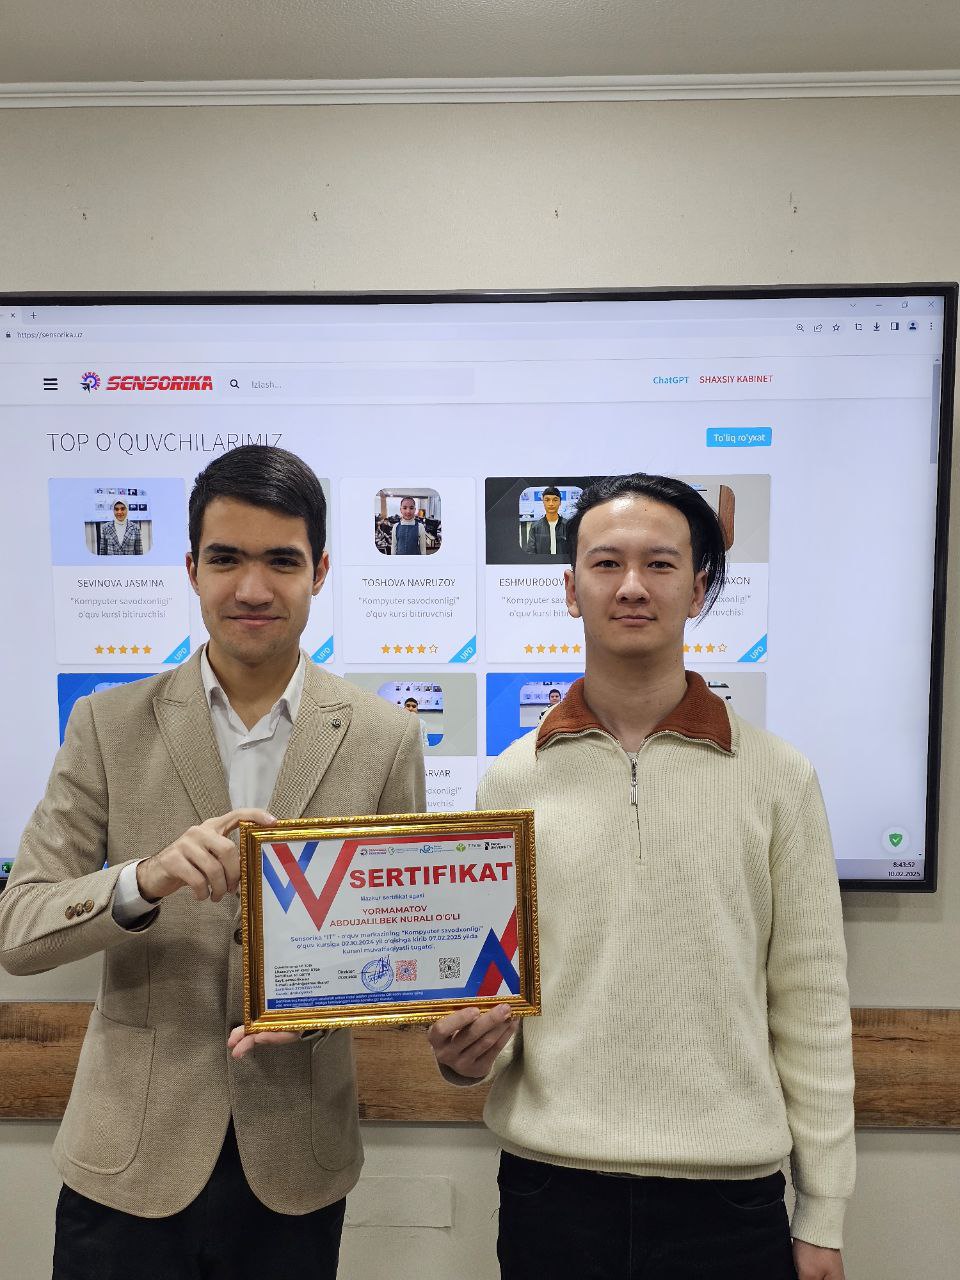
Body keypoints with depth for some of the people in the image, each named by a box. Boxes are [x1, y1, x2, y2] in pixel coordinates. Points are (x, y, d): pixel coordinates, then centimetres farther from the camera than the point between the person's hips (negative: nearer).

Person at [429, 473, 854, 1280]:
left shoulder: (777, 778, -4)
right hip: (548, 1183, 1)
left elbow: (812, 1006, -1)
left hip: (729, 1192, 0)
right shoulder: (512, 782, -1)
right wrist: (466, 1049, -14)